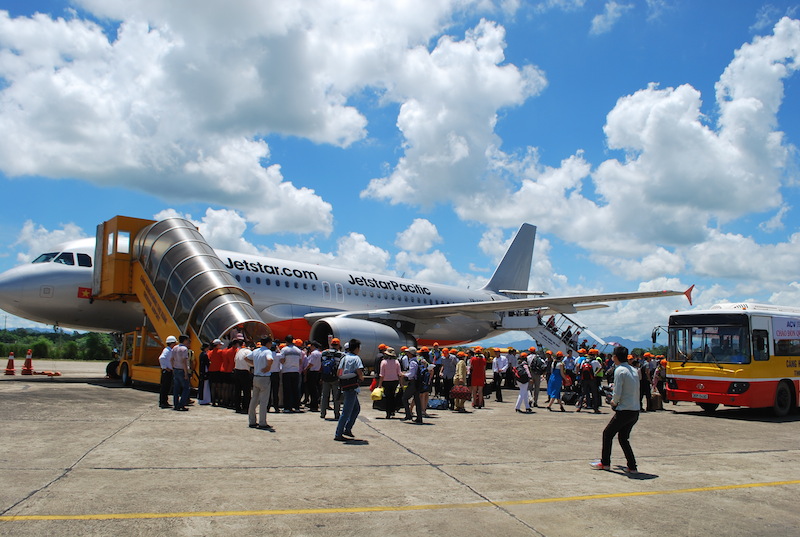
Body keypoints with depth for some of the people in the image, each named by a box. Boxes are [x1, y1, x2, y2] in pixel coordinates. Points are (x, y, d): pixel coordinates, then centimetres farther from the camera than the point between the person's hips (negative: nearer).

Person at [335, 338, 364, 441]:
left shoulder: (344, 358, 12)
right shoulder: (356, 358, -11)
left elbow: (339, 373, 11)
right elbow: (359, 373, -19)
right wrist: (361, 378, 0)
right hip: (352, 387, -9)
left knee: (356, 408, 20)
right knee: (347, 411, -4)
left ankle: (347, 429, 19)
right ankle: (338, 434, -2)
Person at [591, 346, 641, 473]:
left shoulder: (619, 370, -14)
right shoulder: (634, 370, 11)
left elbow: (617, 394, -18)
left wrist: (613, 402, 2)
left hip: (625, 411, -8)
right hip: (636, 411, 8)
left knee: (607, 434, 9)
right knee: (623, 438, 17)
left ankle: (605, 463, 17)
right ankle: (632, 467, 13)